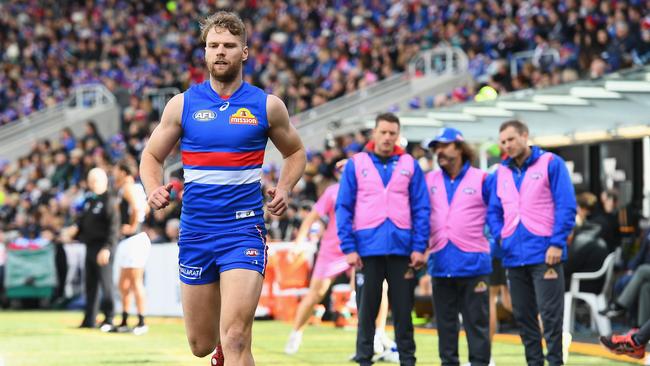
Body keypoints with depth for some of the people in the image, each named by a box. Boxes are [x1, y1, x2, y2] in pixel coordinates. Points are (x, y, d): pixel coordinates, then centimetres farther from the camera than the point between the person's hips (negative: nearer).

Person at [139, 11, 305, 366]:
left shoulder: (267, 106, 2)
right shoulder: (183, 104, 4)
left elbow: (295, 153, 17)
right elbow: (151, 156, 12)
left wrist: (284, 189, -2)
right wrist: (153, 189, -9)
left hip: (244, 231, -2)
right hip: (195, 232, 2)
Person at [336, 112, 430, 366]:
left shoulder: (410, 166, 6)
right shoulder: (355, 165, 4)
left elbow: (421, 209, 5)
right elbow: (343, 208, 2)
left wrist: (419, 248, -3)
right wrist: (349, 248, -6)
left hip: (401, 249, 1)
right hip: (368, 249, -1)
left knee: (403, 310, 5)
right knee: (367, 310, 4)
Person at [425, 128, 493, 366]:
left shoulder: (481, 179, -2)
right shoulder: (429, 181, 8)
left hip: (473, 263, -4)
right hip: (441, 263, 4)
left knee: (476, 320, 1)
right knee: (445, 321, 9)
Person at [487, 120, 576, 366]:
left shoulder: (550, 163, -2)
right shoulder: (501, 172, 14)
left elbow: (566, 206, -8)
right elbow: (494, 211, 19)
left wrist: (557, 243, -14)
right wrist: (500, 236, 0)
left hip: (544, 254, -6)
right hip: (514, 255, 6)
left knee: (550, 314, -8)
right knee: (523, 315, 9)